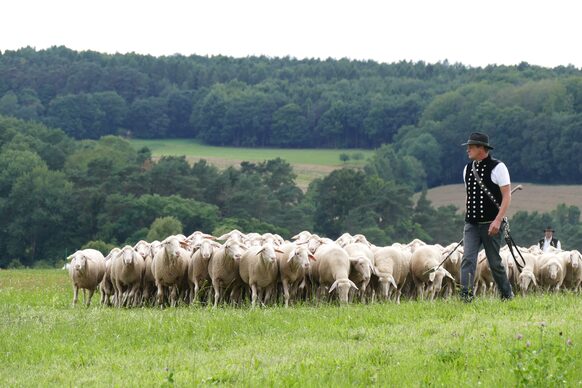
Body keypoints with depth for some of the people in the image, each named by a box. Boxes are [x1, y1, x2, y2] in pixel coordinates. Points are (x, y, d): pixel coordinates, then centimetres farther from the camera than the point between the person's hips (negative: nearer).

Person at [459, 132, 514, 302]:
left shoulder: (497, 167, -7)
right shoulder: (467, 168, 11)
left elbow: (507, 196, -11)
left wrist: (498, 220, -20)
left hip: (491, 225, -5)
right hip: (471, 224, 5)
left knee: (495, 262, 4)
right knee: (468, 259, -11)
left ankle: (507, 295, 22)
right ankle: (466, 296, -18)